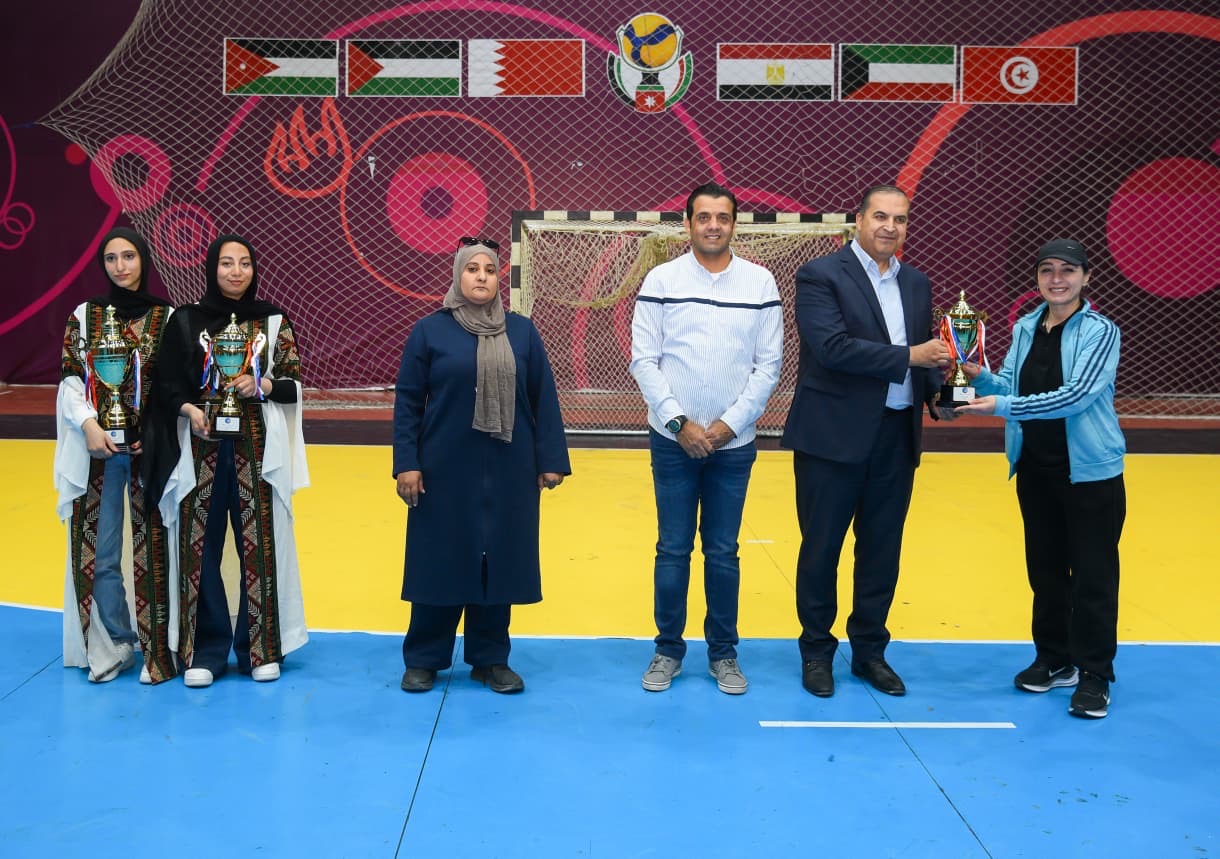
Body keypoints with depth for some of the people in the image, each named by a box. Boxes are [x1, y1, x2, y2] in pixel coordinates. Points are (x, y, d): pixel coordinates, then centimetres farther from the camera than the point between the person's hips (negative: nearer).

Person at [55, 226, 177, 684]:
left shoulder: (167, 317, 4)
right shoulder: (85, 315, 8)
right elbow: (70, 377, 4)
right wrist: (89, 425, -11)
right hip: (98, 447, 2)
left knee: (153, 548, -1)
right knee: (99, 551, 2)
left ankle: (158, 648, 9)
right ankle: (114, 645, 16)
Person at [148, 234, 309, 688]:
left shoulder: (274, 322, 6)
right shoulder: (186, 320, 6)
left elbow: (294, 385, 5)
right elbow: (167, 386, 4)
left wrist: (262, 384, -13)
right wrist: (189, 409, -14)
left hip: (257, 447, 0)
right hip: (200, 448, 0)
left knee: (259, 545, 0)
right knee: (200, 545, 0)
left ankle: (260, 648, 11)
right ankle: (205, 651, 10)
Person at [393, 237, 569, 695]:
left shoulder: (522, 331, 5)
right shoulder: (429, 330, 0)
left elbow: (544, 400, 5)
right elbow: (407, 401, 0)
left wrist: (550, 459, 0)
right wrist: (406, 463, -7)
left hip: (508, 470, 2)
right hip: (445, 468, -2)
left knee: (499, 561, 7)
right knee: (441, 561, 5)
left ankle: (491, 659, 20)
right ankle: (423, 659, 18)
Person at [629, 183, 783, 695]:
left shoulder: (760, 282, 1)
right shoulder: (661, 280, -2)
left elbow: (769, 365, 0)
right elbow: (644, 359, -4)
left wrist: (728, 424, -8)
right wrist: (681, 423, -11)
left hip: (734, 443, 1)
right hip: (673, 440, -1)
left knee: (723, 552, 9)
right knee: (673, 549, 6)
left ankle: (723, 652, 20)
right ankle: (669, 648, 18)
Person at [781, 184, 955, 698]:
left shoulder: (917, 284, 12)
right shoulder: (821, 275, -8)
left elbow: (923, 354, 13)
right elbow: (832, 347, -20)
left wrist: (938, 395, -8)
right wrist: (908, 356, -22)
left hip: (897, 435, 5)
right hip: (834, 435, -5)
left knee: (883, 549, 12)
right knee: (822, 546, 6)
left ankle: (870, 650, 26)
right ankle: (817, 651, 21)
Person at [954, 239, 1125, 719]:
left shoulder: (1100, 332, -11)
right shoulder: (1025, 328, 6)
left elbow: (1076, 394, -23)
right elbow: (1008, 388, 6)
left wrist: (1004, 406, -27)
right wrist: (980, 378, -16)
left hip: (1090, 472, -5)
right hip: (1036, 470, 6)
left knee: (1093, 573, 0)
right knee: (1045, 567, 13)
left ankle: (1094, 675, 11)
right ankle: (1055, 659, 27)